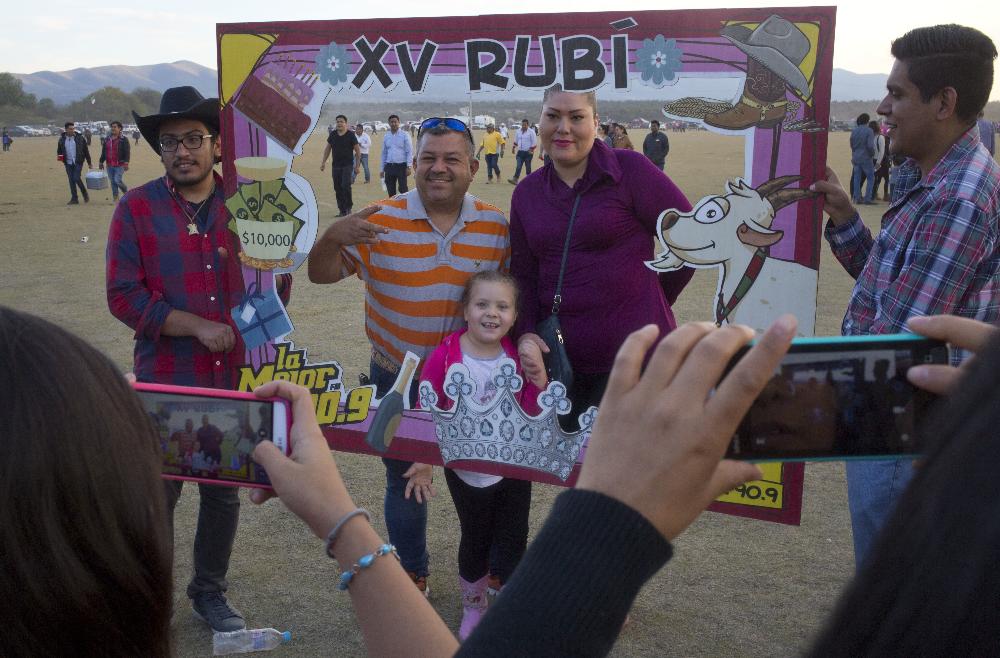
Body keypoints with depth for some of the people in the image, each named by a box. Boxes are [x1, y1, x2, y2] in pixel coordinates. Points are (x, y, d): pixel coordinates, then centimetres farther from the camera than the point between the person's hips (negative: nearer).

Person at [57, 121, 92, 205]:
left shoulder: (79, 138, -2)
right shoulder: (62, 139, 5)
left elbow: (86, 151, 3)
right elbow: (59, 150, 17)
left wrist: (89, 163, 4)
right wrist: (59, 156, -7)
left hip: (78, 162, -3)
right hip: (68, 163, 3)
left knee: (76, 178, -14)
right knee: (71, 180, 4)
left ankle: (85, 194, 10)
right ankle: (74, 199, 10)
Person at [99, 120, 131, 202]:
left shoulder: (124, 139, -4)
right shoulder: (107, 139, 12)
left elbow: (127, 152, -10)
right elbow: (103, 151, 19)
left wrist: (126, 163, -20)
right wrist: (101, 162, 17)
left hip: (120, 165, -6)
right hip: (109, 165, 6)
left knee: (117, 180, -15)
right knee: (113, 182, 8)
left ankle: (127, 192, 11)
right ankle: (115, 198, 16)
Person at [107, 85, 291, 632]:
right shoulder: (137, 208, -4)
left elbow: (278, 289, 9)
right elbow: (123, 295, -11)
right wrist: (197, 326, -17)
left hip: (236, 379, 3)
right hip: (165, 381, -2)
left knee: (223, 490, 15)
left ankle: (209, 591, 36)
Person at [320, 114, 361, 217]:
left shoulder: (351, 135, -4)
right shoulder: (333, 134, 8)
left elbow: (358, 150, -1)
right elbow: (327, 149, 16)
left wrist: (357, 165, -5)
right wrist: (323, 162, 10)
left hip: (347, 165, -4)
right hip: (335, 165, 5)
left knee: (345, 186, -16)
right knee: (337, 188, 4)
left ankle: (349, 206, 4)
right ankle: (342, 210, 11)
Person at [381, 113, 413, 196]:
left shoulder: (405, 135, -2)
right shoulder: (386, 136, 10)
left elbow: (409, 152, -5)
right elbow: (384, 153, 15)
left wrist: (408, 167, -13)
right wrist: (382, 169, 13)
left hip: (401, 166, -4)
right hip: (389, 167, 4)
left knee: (403, 189, -7)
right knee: (390, 191, 9)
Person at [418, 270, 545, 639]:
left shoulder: (519, 356, -10)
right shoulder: (444, 357, -20)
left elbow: (532, 414, -5)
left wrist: (539, 378, -22)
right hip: (467, 471, -2)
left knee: (513, 541, 13)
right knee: (475, 540, 18)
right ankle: (473, 607, 44)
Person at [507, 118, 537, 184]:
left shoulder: (531, 132, -7)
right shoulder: (518, 132, 9)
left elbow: (534, 143, -8)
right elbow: (516, 141, 20)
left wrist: (531, 150, -13)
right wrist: (514, 148, 13)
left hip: (528, 152, -4)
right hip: (520, 152, 4)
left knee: (528, 167, 4)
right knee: (518, 166, -6)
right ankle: (515, 179, -14)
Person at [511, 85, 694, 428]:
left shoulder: (629, 170, -6)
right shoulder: (526, 193, 9)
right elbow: (524, 274, 10)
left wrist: (653, 302, 4)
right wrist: (525, 334, -5)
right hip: (560, 358, 5)